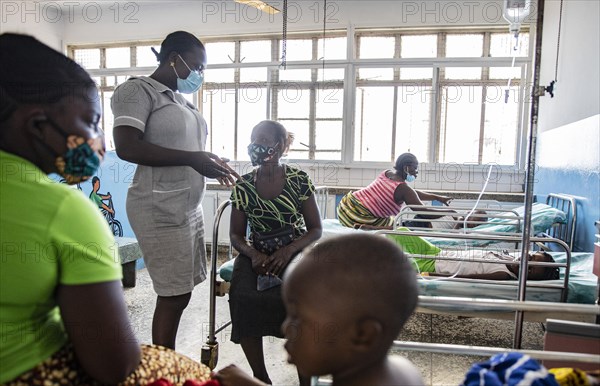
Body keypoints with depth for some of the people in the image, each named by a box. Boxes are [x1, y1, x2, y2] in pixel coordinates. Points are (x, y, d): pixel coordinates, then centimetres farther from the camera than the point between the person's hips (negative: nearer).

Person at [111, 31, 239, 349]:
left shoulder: (180, 99, 19)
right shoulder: (137, 90, -6)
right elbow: (126, 147, -19)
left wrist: (209, 164, 10)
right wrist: (191, 158, -20)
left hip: (189, 208, 9)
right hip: (161, 210, -8)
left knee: (180, 292, 11)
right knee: (174, 295, -5)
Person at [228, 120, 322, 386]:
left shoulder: (299, 180, -4)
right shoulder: (243, 185, 2)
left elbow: (316, 230, -1)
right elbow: (236, 234, 8)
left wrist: (288, 250, -19)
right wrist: (254, 254, -14)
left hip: (295, 252, -2)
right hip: (257, 255, 2)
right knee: (243, 298, -28)